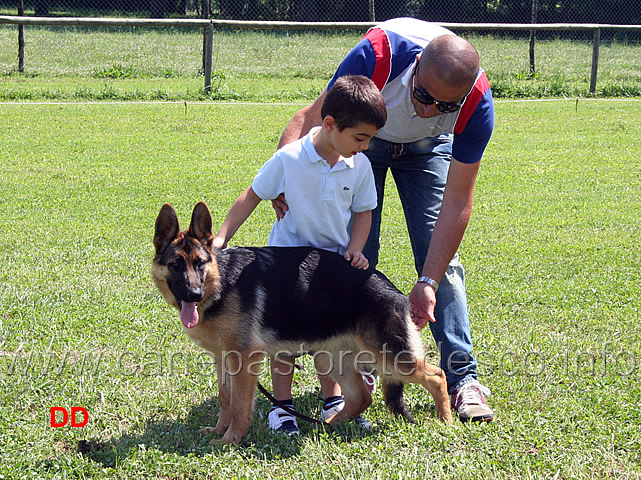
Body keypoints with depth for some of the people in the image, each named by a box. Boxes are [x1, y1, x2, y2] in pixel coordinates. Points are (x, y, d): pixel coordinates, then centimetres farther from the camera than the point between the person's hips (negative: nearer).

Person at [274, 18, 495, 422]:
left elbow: (457, 201, -27)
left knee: (442, 259, -9)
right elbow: (315, 117, -31)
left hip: (428, 147, 1)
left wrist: (429, 283, -30)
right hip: (362, 136, 0)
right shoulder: (379, 55, -42)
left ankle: (462, 378, -3)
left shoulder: (477, 104, -35)